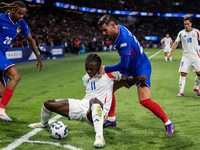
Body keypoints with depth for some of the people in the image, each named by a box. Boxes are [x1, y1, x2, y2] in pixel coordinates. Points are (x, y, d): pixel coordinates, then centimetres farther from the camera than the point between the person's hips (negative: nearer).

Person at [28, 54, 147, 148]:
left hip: (96, 111, -6)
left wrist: (138, 77, -19)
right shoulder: (86, 78, 15)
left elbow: (128, 79, -1)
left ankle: (99, 137, -56)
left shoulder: (108, 74, -3)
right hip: (82, 106, 6)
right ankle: (44, 123, 36)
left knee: (94, 101, -48)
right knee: (48, 104, 0)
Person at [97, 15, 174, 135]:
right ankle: (112, 119, 21)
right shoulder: (118, 29, -3)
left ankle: (168, 123, -2)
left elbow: (123, 65, -28)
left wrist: (105, 69, -19)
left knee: (145, 100, -22)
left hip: (142, 67, -9)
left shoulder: (124, 39, -31)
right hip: (130, 68, 10)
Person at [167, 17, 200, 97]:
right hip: (186, 56, 0)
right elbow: (176, 43, 9)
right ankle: (181, 91, 0)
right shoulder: (181, 33, 1)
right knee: (183, 74, -7)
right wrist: (170, 52, 2)